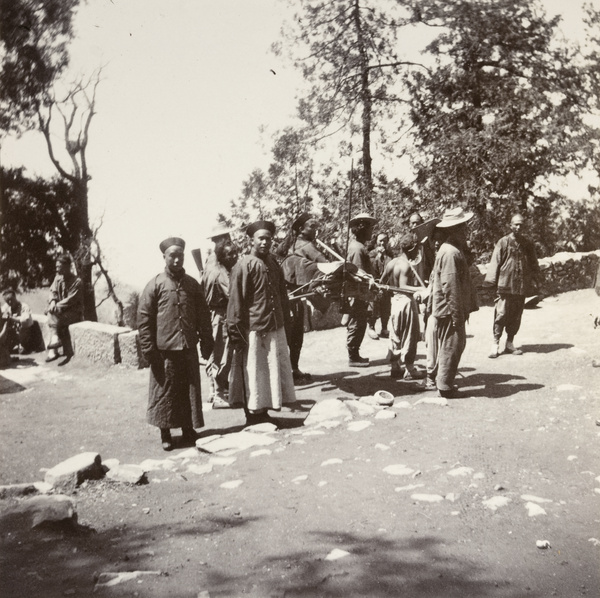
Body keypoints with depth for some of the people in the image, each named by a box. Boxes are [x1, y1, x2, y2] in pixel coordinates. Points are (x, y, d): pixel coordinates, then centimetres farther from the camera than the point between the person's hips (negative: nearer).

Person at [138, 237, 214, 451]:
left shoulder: (192, 284, 8)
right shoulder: (155, 285, -3)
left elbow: (203, 316, 12)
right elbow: (143, 318, -4)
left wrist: (206, 342, 7)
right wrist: (149, 349, -8)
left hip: (189, 348, 3)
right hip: (164, 349, -3)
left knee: (190, 391, 9)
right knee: (164, 391, 5)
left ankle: (189, 430, 23)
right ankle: (165, 434, 18)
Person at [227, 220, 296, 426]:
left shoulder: (273, 263, 9)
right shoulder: (244, 266, -12)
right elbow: (235, 301, -12)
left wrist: (285, 320, 15)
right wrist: (237, 332, -13)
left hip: (275, 328, 7)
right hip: (254, 330, -7)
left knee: (273, 372, 12)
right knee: (253, 374, 2)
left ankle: (263, 412, 25)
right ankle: (253, 415, 15)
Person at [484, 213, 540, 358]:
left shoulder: (528, 245, 10)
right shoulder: (503, 242, -1)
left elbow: (534, 265, 15)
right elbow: (495, 262, -4)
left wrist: (534, 282, 9)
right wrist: (492, 281, -10)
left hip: (521, 287, 4)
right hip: (505, 285, -4)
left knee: (516, 316, 9)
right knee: (501, 314, -5)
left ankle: (510, 343, 21)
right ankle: (495, 343, 3)